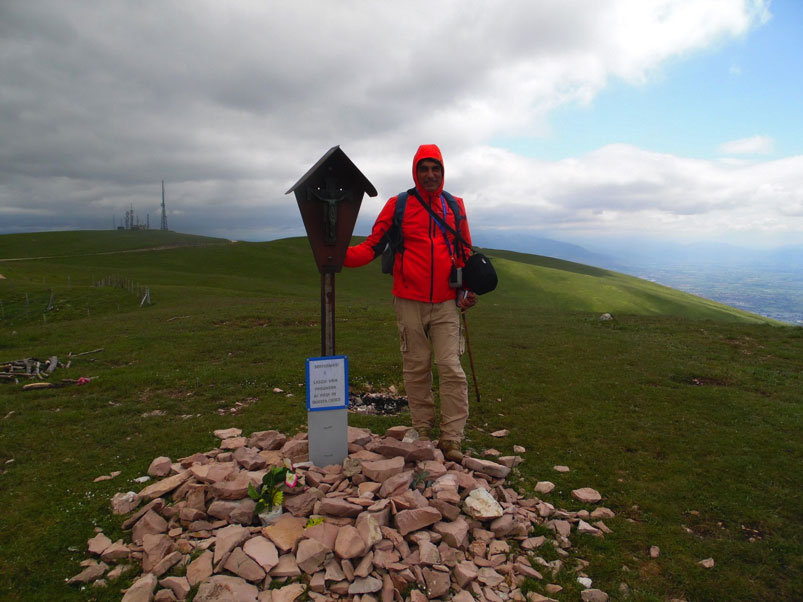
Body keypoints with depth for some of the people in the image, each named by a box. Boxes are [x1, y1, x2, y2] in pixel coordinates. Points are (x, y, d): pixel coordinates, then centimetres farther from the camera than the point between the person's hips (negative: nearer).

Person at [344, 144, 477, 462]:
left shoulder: (455, 206, 10)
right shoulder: (398, 205, 4)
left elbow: (464, 251, 18)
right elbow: (373, 245, -1)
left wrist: (467, 289, 7)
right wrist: (342, 255, -19)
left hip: (446, 304, 1)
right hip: (410, 302, -1)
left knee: (451, 369, -5)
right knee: (416, 368, 7)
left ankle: (451, 439, 3)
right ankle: (423, 432, 21)